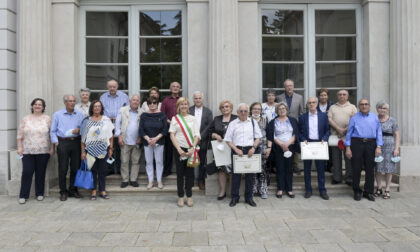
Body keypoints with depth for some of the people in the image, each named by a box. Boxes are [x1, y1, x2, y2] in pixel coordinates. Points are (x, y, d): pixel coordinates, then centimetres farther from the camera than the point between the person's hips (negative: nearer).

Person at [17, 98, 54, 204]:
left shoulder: (47, 119, 4)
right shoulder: (26, 119, 8)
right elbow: (20, 135, 9)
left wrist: (52, 148, -2)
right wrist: (19, 147, 1)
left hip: (43, 151, -1)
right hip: (27, 151, 1)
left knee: (41, 173, 5)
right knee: (27, 172, -3)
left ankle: (39, 194, 18)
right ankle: (23, 195, 8)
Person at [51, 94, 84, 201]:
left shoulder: (79, 114, 12)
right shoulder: (57, 114, 7)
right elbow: (53, 131, 7)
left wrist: (79, 129, -9)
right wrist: (56, 142, -3)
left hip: (76, 142, 2)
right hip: (63, 142, -2)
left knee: (75, 167, 4)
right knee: (63, 168, -1)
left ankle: (73, 190, 17)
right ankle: (63, 192, 8)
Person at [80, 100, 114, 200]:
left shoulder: (106, 119, 5)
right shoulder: (87, 121, 2)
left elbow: (111, 135, 6)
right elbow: (83, 137, 0)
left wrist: (111, 148, 1)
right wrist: (83, 151, -4)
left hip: (103, 149, 1)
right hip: (91, 149, -1)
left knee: (102, 170, 5)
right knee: (93, 170, 3)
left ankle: (102, 190, 14)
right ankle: (93, 191, 12)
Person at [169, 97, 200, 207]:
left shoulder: (192, 119, 7)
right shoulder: (175, 118, 5)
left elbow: (197, 135, 2)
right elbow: (172, 135, -1)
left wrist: (192, 148, -12)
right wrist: (179, 149, -11)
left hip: (191, 149, 1)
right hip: (179, 149, 0)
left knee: (190, 173, 4)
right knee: (180, 173, 5)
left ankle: (189, 196, 15)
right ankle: (180, 197, 14)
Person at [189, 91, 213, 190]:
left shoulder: (208, 111, 4)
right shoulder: (188, 110, 2)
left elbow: (209, 126, -3)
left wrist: (200, 137, -12)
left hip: (203, 141, 1)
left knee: (202, 162, 8)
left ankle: (201, 181, 21)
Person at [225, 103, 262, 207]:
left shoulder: (253, 122, 8)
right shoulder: (233, 124, 3)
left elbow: (258, 137, 9)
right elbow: (228, 140, 1)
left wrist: (253, 148, -6)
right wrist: (236, 150, -10)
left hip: (250, 151, 2)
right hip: (237, 150, -1)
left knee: (250, 174, 6)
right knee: (236, 174, 2)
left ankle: (249, 198, 18)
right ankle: (234, 198, 14)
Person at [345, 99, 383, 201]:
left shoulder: (375, 117, 11)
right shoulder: (354, 118, 7)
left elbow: (379, 132, 7)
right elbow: (349, 133, 5)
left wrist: (378, 147, -2)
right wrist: (348, 148, -2)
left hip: (370, 144, 1)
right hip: (357, 144, -1)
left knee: (370, 169, 4)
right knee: (356, 169, 2)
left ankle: (368, 192, 15)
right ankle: (357, 192, 15)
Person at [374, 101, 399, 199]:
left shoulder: (392, 121, 2)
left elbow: (397, 135, 3)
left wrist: (396, 148, -6)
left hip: (389, 147, -1)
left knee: (388, 169, 2)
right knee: (377, 168, 4)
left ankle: (387, 190, 12)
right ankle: (379, 189, 17)